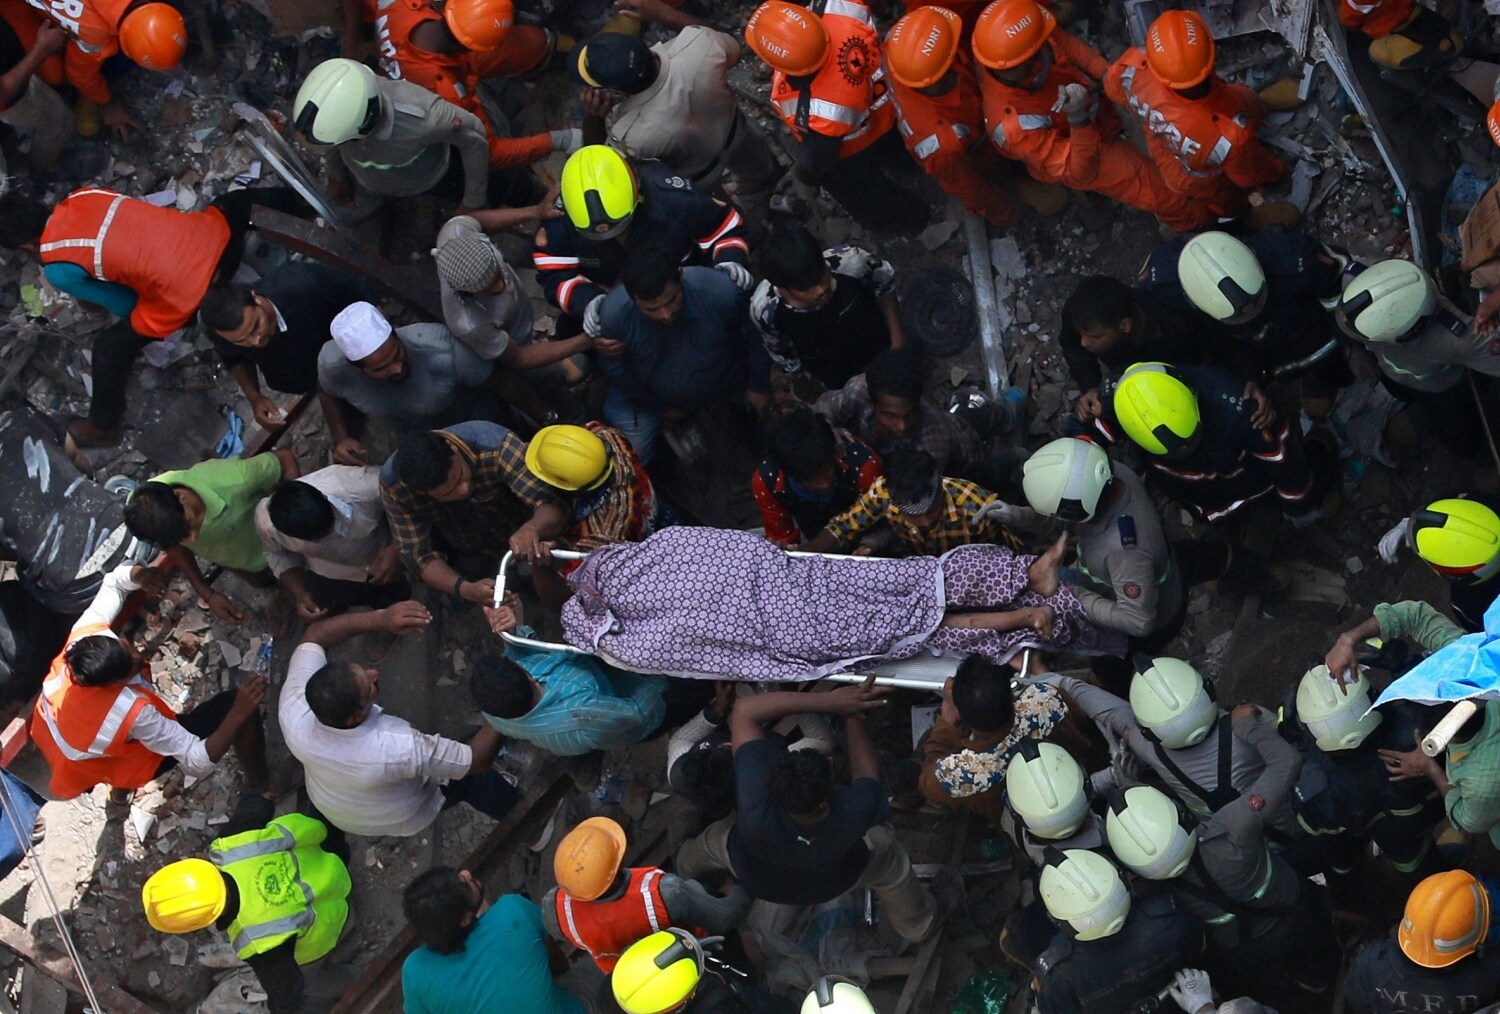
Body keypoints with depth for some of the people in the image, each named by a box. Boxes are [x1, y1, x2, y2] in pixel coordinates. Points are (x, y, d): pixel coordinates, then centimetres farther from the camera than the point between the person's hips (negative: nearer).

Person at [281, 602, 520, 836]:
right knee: (471, 777, 22)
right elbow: (477, 760, -33)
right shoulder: (397, 749, -47)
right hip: (403, 821, -3)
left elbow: (313, 636, -22)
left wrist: (380, 618, -33)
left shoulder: (294, 712, -37)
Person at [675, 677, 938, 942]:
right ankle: (917, 926, 46)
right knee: (886, 849, 24)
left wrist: (829, 700, -44)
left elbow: (744, 711, -43)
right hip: (831, 883, 0)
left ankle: (685, 873, 60)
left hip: (755, 881, 1)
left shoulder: (756, 808, -47)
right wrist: (853, 715, -19)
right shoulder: (854, 813, -45)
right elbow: (867, 773, -20)